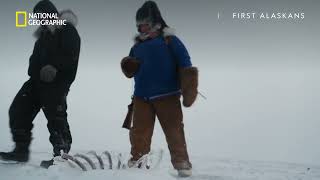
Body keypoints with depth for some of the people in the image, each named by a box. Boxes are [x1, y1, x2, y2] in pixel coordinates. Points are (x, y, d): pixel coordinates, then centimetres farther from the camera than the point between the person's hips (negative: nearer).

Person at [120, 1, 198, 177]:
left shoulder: (169, 40, -3)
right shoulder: (137, 46, 14)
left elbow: (184, 61, -9)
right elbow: (132, 67, 22)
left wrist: (187, 82, -22)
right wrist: (129, 67, -2)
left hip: (167, 95, -5)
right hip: (141, 96, 5)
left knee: (174, 131, -4)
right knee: (139, 132, 7)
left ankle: (182, 163, 3)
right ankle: (137, 161, 20)